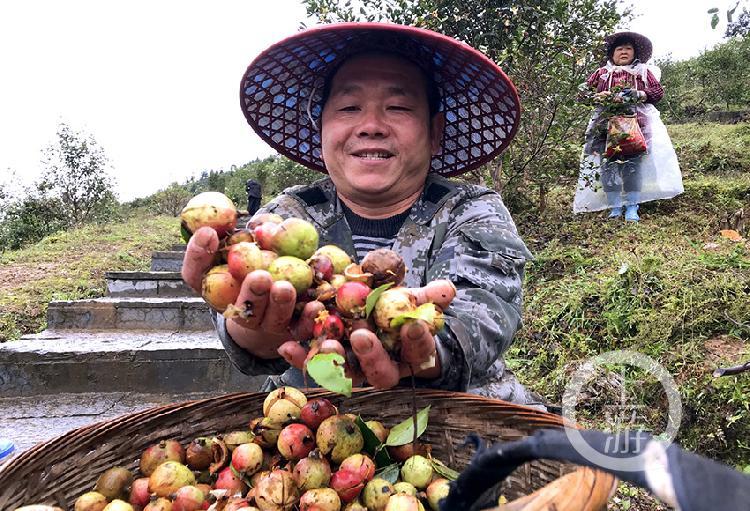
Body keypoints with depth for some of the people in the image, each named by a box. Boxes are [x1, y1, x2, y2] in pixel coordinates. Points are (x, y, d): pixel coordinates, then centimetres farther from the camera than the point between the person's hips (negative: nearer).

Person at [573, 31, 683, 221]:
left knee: (633, 163, -10)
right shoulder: (602, 72, 18)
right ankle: (614, 207, -5)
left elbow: (658, 91, 11)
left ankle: (631, 207, -6)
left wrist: (640, 94, -8)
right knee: (608, 163, -10)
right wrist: (601, 96, -8)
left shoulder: (643, 71, 18)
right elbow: (585, 91, 12)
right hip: (607, 123, 0)